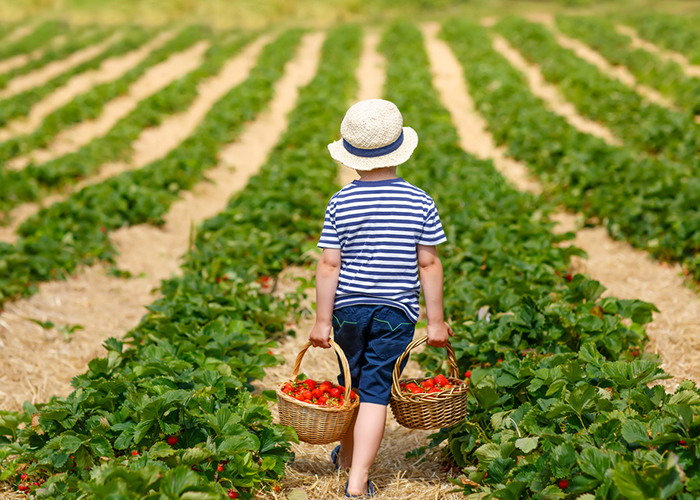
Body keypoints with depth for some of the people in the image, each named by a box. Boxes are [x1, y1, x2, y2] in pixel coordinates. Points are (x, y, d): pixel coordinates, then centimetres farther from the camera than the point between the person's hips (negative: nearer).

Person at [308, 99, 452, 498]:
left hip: (349, 308, 2)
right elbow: (429, 264, -5)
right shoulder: (420, 203, -7)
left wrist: (323, 320, 1)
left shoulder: (340, 203, -6)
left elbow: (329, 265, -6)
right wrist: (436, 320, 1)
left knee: (352, 385, 20)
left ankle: (348, 454, 41)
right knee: (376, 393, 1)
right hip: (396, 312, -1)